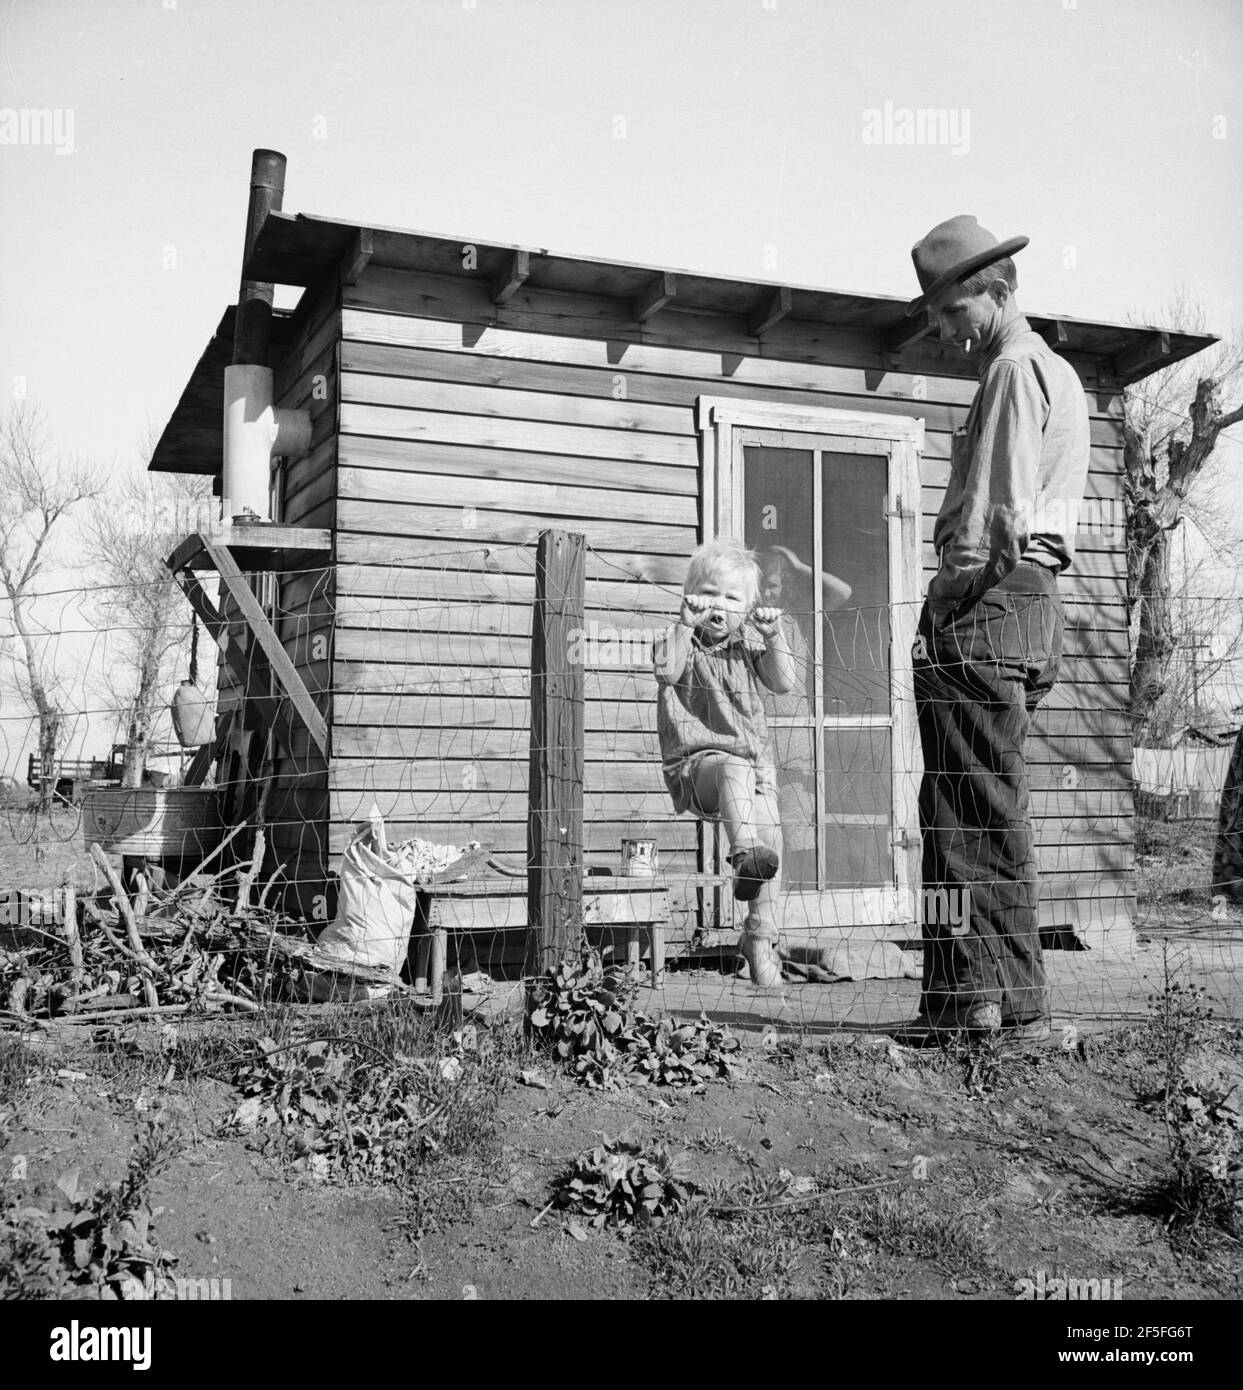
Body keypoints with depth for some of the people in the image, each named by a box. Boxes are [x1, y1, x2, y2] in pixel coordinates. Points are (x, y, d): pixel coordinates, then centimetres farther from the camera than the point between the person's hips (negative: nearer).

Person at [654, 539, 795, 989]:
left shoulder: (748, 645, 13)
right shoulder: (682, 641, 4)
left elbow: (783, 683, 0)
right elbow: (667, 670, -19)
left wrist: (773, 637, -12)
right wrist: (686, 624, -25)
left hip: (755, 761, 4)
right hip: (696, 761, -4)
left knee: (772, 839, -6)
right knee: (735, 770, -38)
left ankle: (760, 939, 6)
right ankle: (744, 854, -51)